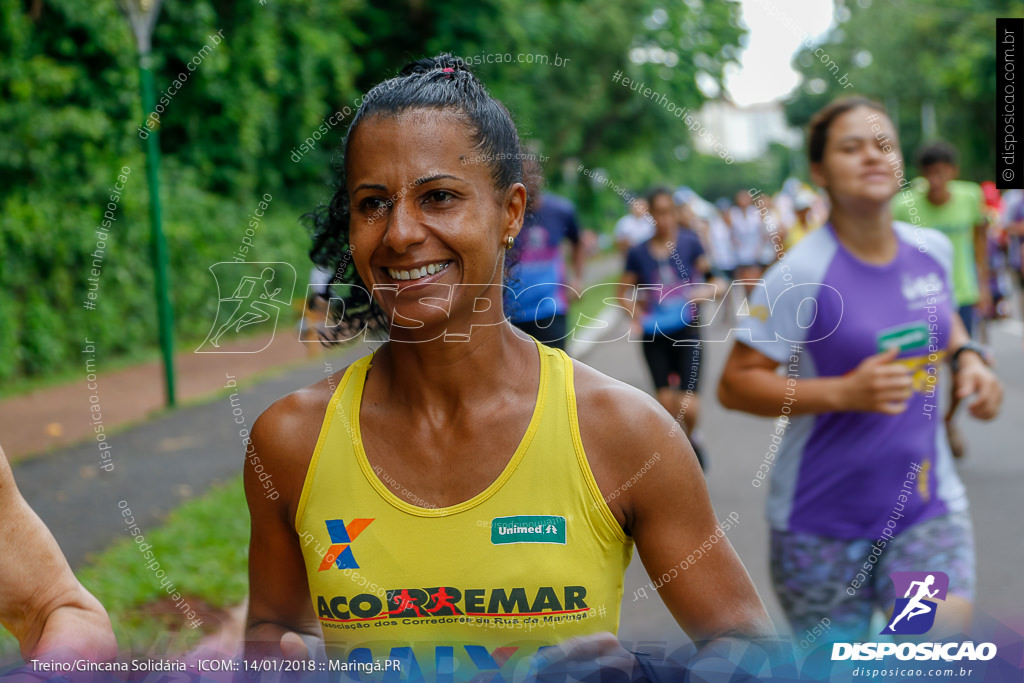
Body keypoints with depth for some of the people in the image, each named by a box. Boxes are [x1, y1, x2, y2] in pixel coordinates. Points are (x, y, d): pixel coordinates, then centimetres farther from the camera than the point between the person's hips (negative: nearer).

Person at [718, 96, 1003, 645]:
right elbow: (734, 385, -16)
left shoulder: (933, 250, 2)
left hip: (927, 500, 4)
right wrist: (843, 393, -26)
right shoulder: (802, 273, -16)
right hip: (822, 517, -3)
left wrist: (967, 358, 2)